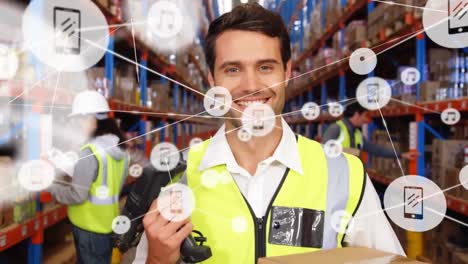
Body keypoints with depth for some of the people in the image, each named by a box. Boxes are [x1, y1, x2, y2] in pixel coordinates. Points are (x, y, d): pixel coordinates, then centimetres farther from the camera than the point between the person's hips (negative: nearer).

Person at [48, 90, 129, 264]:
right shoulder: (120, 148, 3)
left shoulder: (90, 151, -22)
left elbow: (77, 195, -21)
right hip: (108, 222, 7)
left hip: (89, 227, -7)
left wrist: (49, 185, -7)